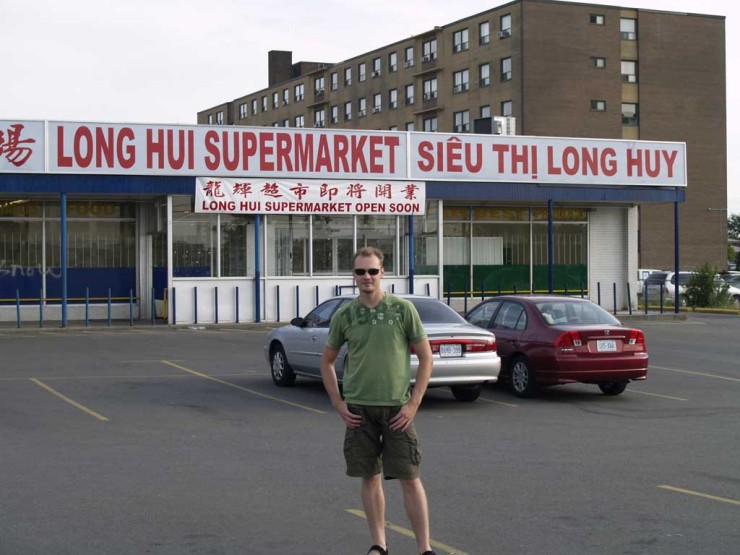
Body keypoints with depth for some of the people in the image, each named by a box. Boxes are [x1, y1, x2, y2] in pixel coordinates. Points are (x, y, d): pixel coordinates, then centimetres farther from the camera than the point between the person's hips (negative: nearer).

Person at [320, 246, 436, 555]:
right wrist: (338, 404, 4)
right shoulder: (344, 316, 4)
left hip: (396, 408, -2)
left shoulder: (403, 309, -2)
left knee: (409, 478, -3)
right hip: (359, 408, 2)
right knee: (370, 478, 8)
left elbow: (426, 357, 0)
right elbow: (327, 361, 14)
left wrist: (413, 403, -6)